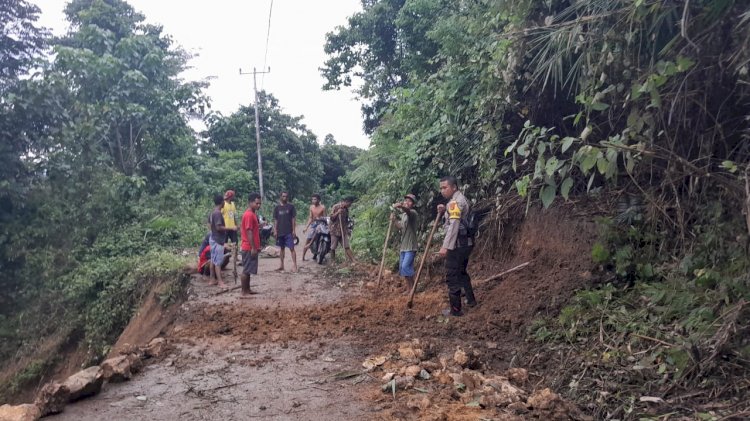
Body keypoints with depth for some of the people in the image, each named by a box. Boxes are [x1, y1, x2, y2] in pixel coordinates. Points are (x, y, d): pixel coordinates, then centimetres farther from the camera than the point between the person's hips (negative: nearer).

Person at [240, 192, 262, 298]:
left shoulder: (252, 214, 14)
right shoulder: (249, 215, -17)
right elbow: (249, 232, -21)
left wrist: (256, 247, 21)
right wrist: (253, 248, -22)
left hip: (252, 247, 10)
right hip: (249, 248, -10)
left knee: (248, 270, 15)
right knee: (246, 270, -5)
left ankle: (247, 290, 22)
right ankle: (243, 293, -2)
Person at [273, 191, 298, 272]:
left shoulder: (291, 206, 0)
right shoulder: (277, 208, 7)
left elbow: (293, 219, 0)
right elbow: (275, 220, 8)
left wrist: (293, 230, -5)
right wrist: (275, 231, 1)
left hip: (289, 232, -3)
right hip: (280, 232, 3)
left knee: (292, 248, -7)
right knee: (281, 248, 11)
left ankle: (295, 266, -8)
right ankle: (281, 266, 19)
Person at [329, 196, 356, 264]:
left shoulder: (346, 209, 9)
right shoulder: (335, 207, -8)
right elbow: (331, 218, -8)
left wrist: (347, 229, 15)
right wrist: (337, 212, -22)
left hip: (343, 231, 5)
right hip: (335, 230, -5)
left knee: (347, 247, -1)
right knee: (333, 248, 2)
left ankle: (353, 261, -6)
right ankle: (333, 262, 13)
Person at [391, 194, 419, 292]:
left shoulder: (413, 213, -11)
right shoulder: (403, 214, 14)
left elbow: (408, 211, -36)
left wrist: (401, 207, -58)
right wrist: (394, 219, 8)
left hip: (410, 247, -9)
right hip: (403, 246, 9)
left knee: (406, 267, -16)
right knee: (402, 268, 10)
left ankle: (412, 288, -4)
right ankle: (408, 289, 20)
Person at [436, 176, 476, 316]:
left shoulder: (455, 201, -15)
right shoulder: (461, 199, 17)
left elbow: (454, 225, -25)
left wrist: (445, 246, -29)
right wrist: (444, 212, 3)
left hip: (458, 244, -10)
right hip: (466, 242, 10)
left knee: (452, 276, -5)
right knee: (462, 272, 25)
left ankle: (455, 309, -1)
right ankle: (471, 299, 35)